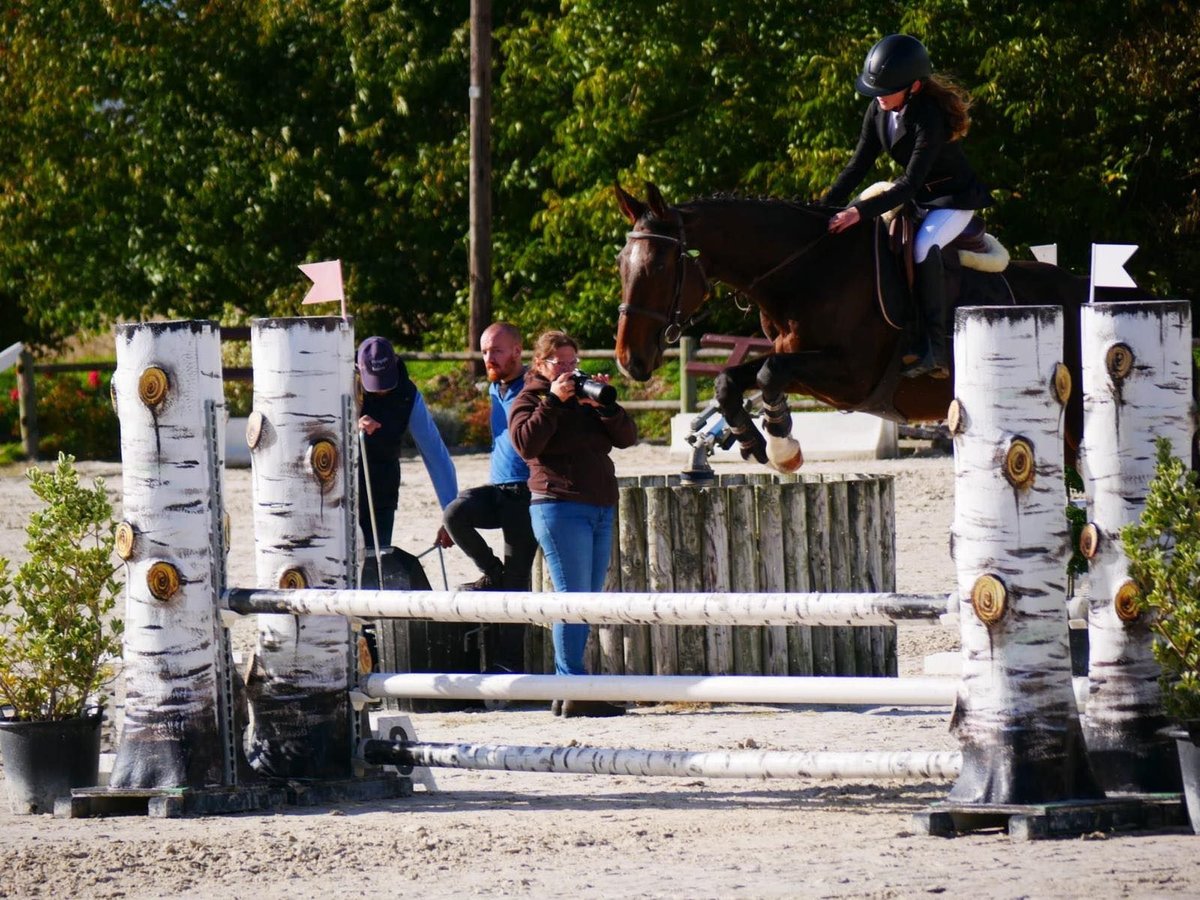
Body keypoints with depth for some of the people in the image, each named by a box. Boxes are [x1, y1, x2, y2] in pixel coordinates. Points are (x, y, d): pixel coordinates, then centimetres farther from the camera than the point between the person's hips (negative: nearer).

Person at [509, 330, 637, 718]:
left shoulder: (586, 399, 20)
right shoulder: (529, 401, 3)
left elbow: (627, 437, 10)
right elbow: (526, 442, -15)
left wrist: (606, 403, -4)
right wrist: (553, 401, -16)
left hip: (600, 509, 7)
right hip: (559, 507, -7)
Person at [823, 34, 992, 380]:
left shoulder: (930, 118, -30)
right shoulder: (879, 111, -6)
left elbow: (910, 184, -34)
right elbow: (858, 165, -1)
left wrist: (861, 211, -42)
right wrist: (826, 206, -11)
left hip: (955, 199, -9)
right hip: (917, 199, 9)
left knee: (923, 246, -33)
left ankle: (935, 350, -33)